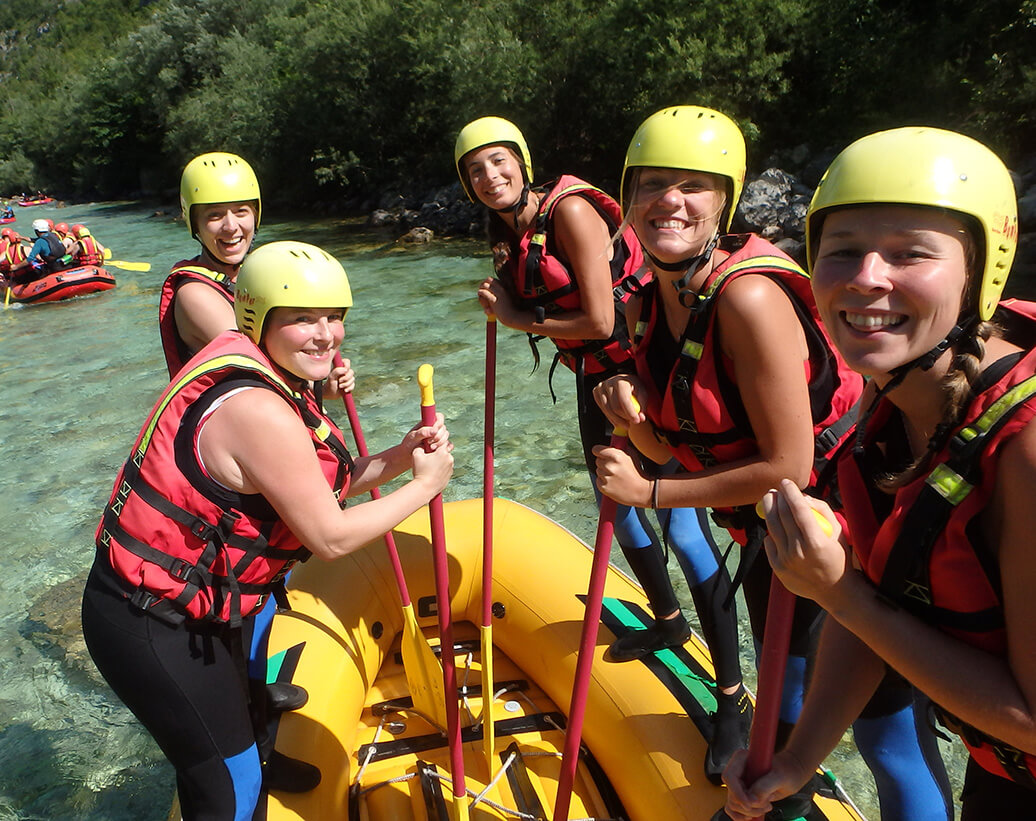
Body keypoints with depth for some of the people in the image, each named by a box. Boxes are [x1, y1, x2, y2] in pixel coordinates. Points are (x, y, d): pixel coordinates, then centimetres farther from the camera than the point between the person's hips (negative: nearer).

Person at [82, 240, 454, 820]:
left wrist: (398, 457, -7)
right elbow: (331, 538, -23)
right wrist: (425, 485, -12)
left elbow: (315, 489, 4)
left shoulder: (270, 380, 0)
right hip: (152, 625, -9)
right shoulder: (259, 412, -30)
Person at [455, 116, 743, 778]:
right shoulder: (508, 236, 9)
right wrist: (507, 308, -7)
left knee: (682, 525, -10)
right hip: (594, 377, 9)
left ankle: (736, 699, 1)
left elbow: (599, 320, -21)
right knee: (615, 504, 18)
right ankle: (669, 622, 43)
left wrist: (522, 320, -9)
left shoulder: (570, 209, -17)